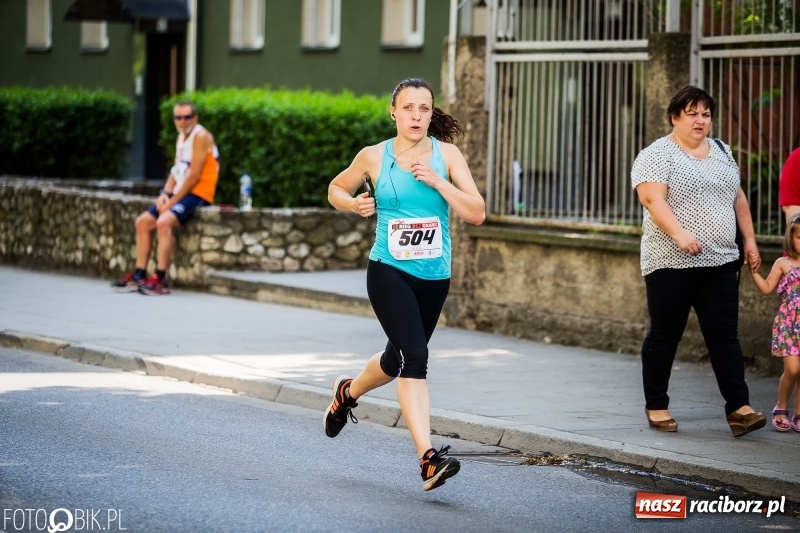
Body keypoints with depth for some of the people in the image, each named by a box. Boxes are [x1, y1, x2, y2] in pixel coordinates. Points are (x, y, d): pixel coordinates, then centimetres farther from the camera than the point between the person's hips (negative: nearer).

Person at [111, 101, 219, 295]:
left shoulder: (201, 137, -12)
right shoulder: (181, 137, 16)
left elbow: (194, 175, -18)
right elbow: (176, 171, 15)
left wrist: (172, 201, -17)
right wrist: (165, 194, -3)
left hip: (197, 194, -10)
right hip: (179, 193, 10)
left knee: (164, 221, -29)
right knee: (143, 222, 3)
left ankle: (160, 280, -28)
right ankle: (139, 276, 4)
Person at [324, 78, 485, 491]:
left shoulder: (446, 154, -1)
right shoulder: (373, 157, -2)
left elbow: (476, 213, -7)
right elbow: (336, 189, 16)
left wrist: (436, 180, -17)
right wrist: (353, 204, -6)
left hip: (434, 276, 4)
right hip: (389, 271, -3)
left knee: (398, 358, 20)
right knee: (415, 358, -20)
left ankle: (348, 393, 51)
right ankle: (428, 459, -25)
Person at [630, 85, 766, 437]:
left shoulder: (722, 153, 15)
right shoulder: (657, 155, -5)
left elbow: (738, 199, 21)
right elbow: (652, 199, -18)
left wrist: (749, 240, 14)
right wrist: (680, 234, -31)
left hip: (721, 263, 5)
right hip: (672, 264, -5)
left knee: (725, 335, -1)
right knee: (664, 335, 4)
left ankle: (738, 408, -4)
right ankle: (656, 406, 15)